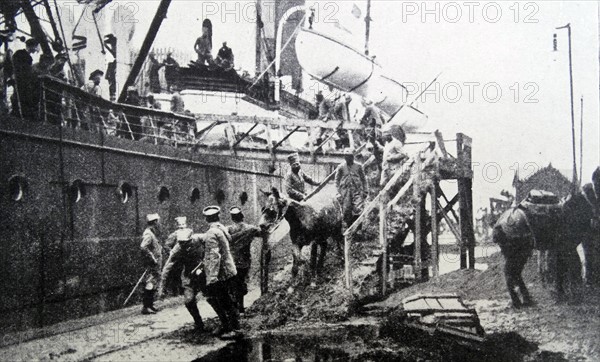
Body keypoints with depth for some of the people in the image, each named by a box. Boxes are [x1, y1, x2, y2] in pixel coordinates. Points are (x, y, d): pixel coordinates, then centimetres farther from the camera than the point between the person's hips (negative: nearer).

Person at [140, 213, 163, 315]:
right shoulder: (148, 234, -16)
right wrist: (152, 258, -24)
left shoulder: (153, 234, 15)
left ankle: (150, 305, 23)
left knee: (153, 284, 15)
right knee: (150, 284, -8)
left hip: (156, 265, 10)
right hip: (151, 265, -10)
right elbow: (143, 247, -29)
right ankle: (146, 307, -5)